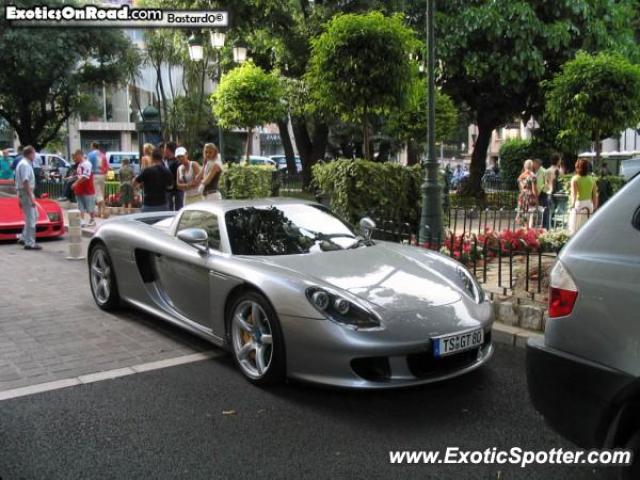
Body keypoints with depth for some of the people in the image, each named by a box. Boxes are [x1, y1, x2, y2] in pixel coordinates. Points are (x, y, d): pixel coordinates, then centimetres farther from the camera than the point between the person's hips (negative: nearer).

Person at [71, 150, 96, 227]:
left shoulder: (86, 164, -17)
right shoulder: (79, 164, 12)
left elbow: (85, 176, -25)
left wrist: (76, 183, -24)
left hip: (88, 190, -9)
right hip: (80, 190, 9)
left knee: (90, 207, 5)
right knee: (81, 207, 4)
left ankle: (92, 220, 17)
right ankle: (81, 221, 4)